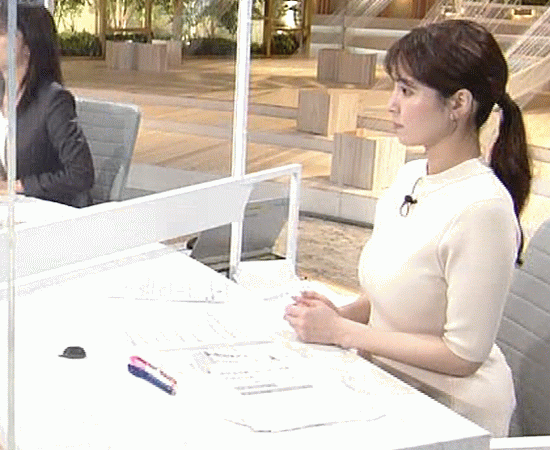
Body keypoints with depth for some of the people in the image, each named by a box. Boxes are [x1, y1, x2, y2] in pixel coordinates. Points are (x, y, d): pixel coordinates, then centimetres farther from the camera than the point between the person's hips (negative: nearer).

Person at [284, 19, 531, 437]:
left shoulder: (482, 208, -22)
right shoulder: (410, 176, 3)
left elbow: (464, 353, -20)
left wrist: (341, 332, -17)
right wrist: (345, 314, -3)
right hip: (388, 387, 7)